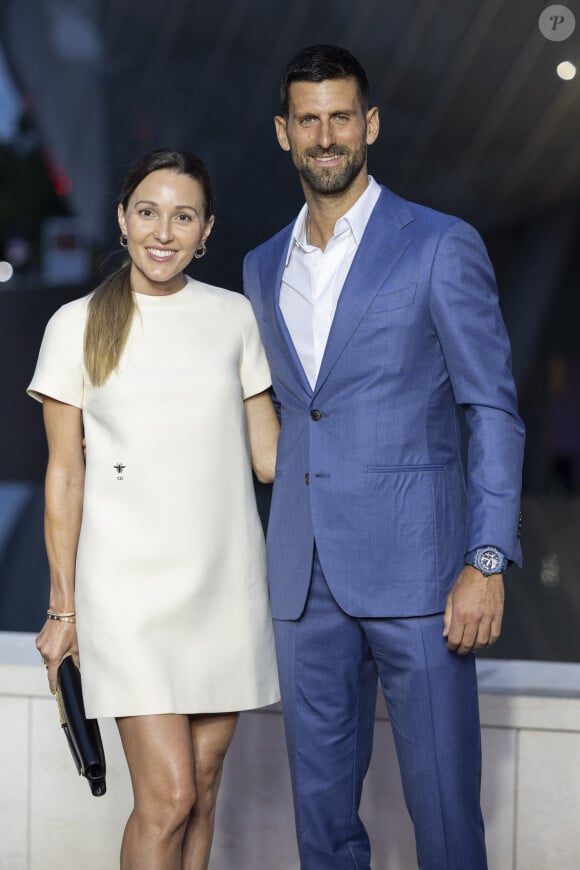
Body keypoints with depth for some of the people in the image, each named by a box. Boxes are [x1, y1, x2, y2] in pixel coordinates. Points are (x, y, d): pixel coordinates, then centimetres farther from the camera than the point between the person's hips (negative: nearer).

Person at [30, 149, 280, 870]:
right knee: (167, 797, -9)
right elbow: (64, 475, 2)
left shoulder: (234, 317, 6)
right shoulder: (78, 326, -1)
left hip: (225, 579, 3)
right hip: (130, 585, -3)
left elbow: (268, 453, 10)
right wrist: (62, 609, 1)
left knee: (202, 787, 8)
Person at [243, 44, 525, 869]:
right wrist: (284, 563, 16)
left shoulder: (442, 247, -2)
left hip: (414, 569, -5)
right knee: (321, 801, 10)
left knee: (442, 801, -2)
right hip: (305, 582, 5)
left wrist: (487, 561, -13)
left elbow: (494, 411, -4)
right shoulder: (264, 269, 14)